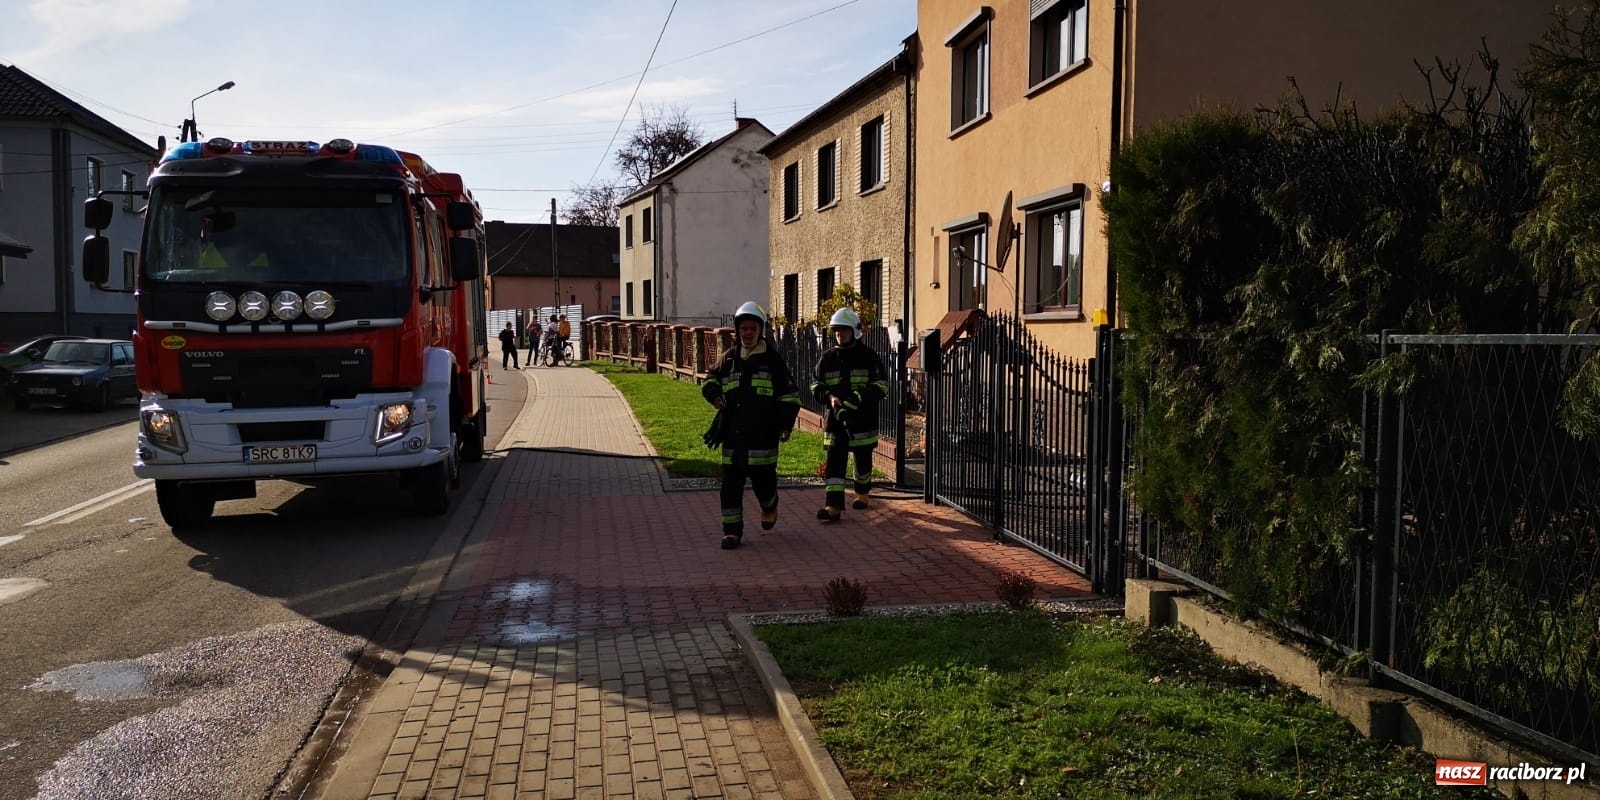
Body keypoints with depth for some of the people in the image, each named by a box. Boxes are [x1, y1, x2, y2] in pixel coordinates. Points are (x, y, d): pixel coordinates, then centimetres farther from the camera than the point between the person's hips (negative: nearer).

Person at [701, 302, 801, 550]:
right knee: (731, 485, 1)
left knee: (763, 481, 5)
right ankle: (732, 531, 9)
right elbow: (710, 380, 21)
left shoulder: (773, 361, 1)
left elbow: (790, 396, 3)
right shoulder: (729, 359, 8)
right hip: (733, 437, 3)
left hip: (763, 437, -2)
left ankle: (769, 507, 38)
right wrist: (714, 395, -2)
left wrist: (787, 424, -6)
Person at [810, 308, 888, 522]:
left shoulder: (868, 357, -3)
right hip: (835, 418, 2)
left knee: (863, 460, 14)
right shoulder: (827, 357, 6)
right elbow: (816, 385, 10)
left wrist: (859, 398, -21)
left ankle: (862, 494, 38)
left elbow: (881, 386, -7)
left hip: (863, 418, -1)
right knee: (834, 463, -6)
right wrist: (830, 397, -11)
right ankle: (833, 506, -10)